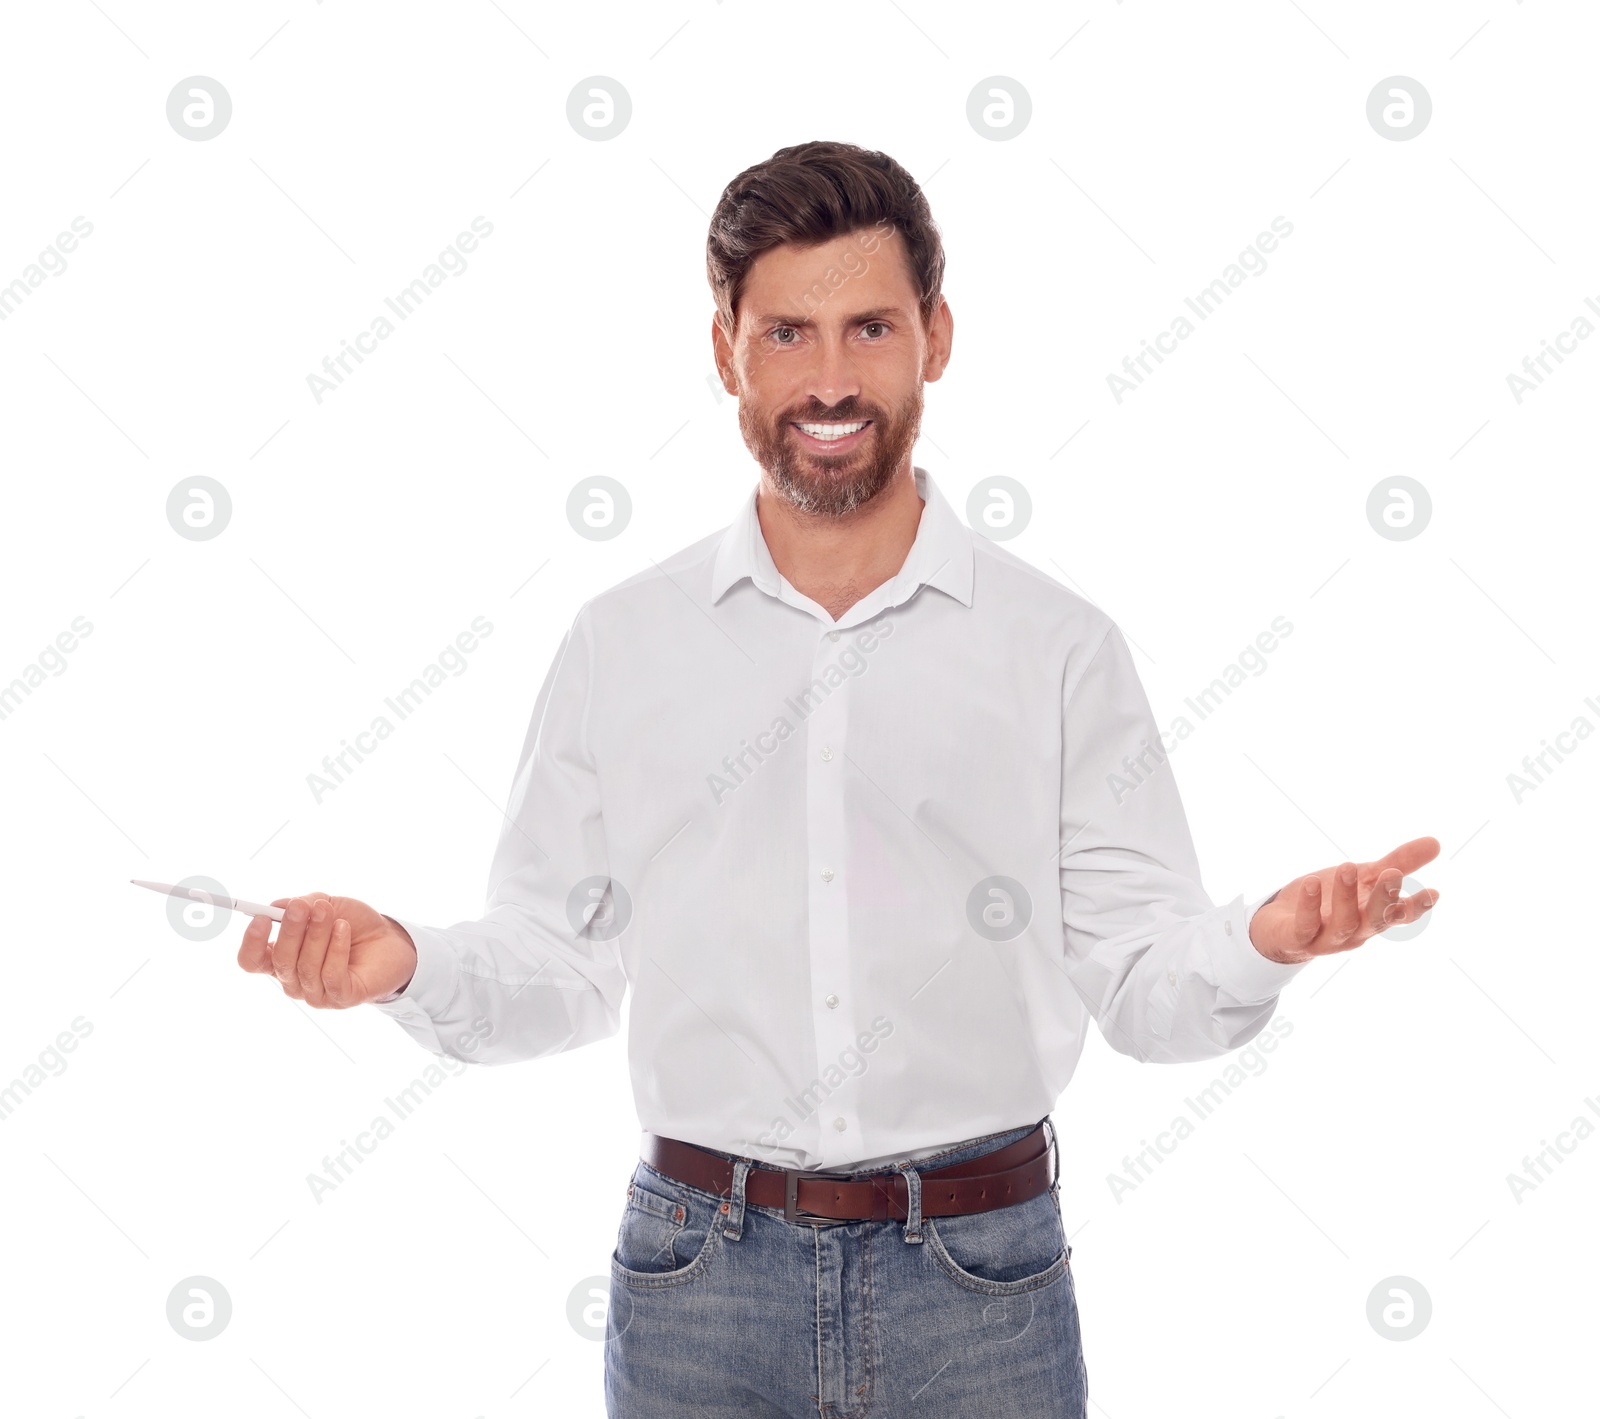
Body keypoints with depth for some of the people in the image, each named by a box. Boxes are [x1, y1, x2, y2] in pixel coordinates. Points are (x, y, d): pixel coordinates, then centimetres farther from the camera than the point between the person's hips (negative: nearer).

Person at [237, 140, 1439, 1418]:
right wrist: (409, 965, -14)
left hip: (979, 1278, 0)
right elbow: (561, 972, 4)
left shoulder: (1060, 648, -1)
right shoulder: (619, 644, 2)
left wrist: (1262, 945, -21)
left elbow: (1143, 988, -2)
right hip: (700, 1275, 1)